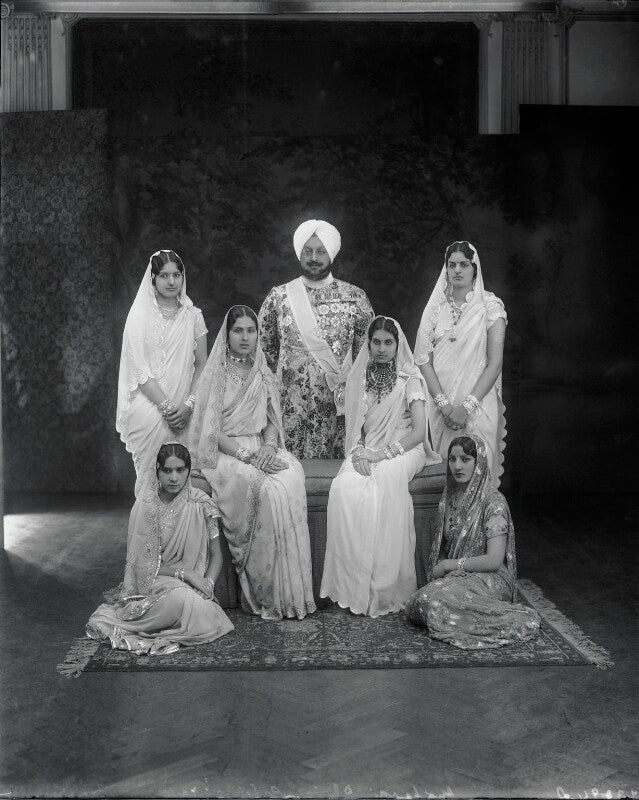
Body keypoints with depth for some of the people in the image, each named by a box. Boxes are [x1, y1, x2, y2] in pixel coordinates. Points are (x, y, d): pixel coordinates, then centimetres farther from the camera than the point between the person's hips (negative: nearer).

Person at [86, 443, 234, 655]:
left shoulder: (200, 505, -4)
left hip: (191, 585, 3)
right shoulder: (145, 504, -7)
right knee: (181, 599, -36)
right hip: (154, 581, -3)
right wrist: (182, 572, -19)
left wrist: (208, 582, -16)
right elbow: (140, 562, -7)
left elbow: (216, 555, 4)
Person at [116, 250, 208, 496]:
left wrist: (189, 404, -6)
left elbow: (201, 365, 9)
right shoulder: (139, 316, 2)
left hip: (183, 408, 2)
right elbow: (139, 370, -5)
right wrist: (166, 406, -13)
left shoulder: (193, 316, 10)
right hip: (148, 401, -2)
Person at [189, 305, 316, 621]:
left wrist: (269, 447, -7)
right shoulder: (216, 374, 1)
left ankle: (288, 592, -25)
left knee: (291, 479, -28)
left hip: (262, 448, 4)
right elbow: (211, 430, -7)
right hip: (224, 453, -4)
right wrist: (246, 455, -18)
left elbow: (273, 421, 15)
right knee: (268, 488, -32)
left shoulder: (263, 375, 17)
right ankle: (265, 594, -24)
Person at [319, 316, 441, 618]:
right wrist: (358, 451, -7)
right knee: (344, 487, -30)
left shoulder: (410, 378, 2)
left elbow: (419, 431, -5)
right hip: (366, 451, 3)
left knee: (385, 483, -37)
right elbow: (355, 427, 14)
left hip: (402, 449, -3)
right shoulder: (359, 378, 15)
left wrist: (383, 453, -16)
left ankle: (384, 588, -29)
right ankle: (351, 584, -27)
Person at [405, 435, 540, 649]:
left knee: (433, 600, -32)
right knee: (413, 607, -19)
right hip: (454, 577, 6)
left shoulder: (493, 502, -12)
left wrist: (449, 565, -10)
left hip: (489, 580, -6)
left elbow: (494, 561, -17)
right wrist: (440, 569, -5)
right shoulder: (450, 498, 10)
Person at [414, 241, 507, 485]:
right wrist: (444, 404, -10)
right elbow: (423, 358, 1)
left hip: (478, 404, -2)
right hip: (441, 405, 2)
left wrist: (467, 406, -14)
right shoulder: (436, 306, 7)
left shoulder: (490, 306, -1)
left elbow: (495, 363, -6)